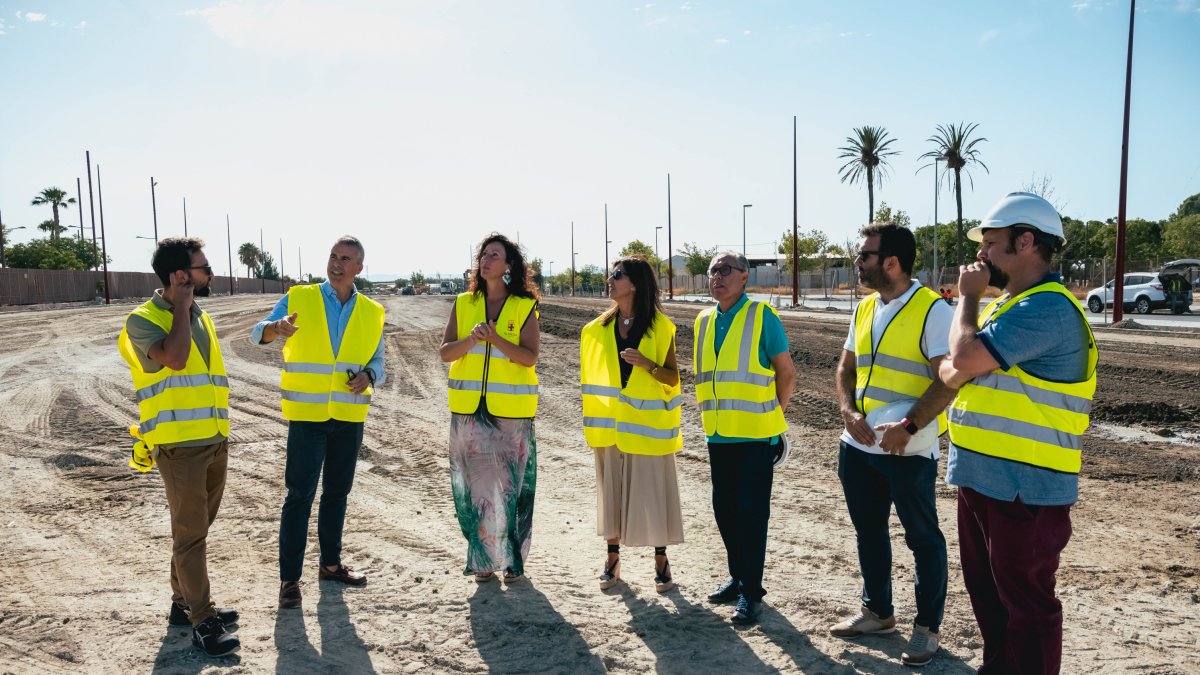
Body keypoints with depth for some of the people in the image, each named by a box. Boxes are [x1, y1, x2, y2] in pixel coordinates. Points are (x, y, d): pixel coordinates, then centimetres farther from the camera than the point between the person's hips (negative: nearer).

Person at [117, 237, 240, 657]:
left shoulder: (201, 318, 13)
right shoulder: (143, 319, -10)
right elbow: (174, 359, -29)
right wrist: (181, 307, -16)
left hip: (215, 443, 7)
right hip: (180, 447, -7)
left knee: (196, 529, 16)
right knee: (190, 533, -2)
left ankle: (183, 603, 30)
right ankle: (203, 622, 5)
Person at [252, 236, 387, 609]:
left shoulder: (373, 313, 5)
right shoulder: (299, 298, -2)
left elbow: (378, 363, 7)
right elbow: (258, 334, -8)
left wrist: (368, 376, -16)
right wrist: (277, 328, -31)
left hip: (350, 417, 3)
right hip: (307, 414, -3)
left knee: (337, 492, 14)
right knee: (300, 495, -3)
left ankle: (330, 563, 29)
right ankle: (289, 578, 7)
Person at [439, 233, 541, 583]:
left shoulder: (524, 307, -1)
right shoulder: (463, 304, 7)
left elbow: (530, 358, -11)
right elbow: (445, 353, 0)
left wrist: (495, 338, -25)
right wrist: (470, 339, -20)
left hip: (511, 411, -2)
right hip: (469, 410, 2)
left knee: (511, 484, 3)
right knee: (475, 482, 6)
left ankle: (512, 558, 18)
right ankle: (482, 558, 20)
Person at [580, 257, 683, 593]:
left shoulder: (660, 326, -5)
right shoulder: (600, 327, 6)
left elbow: (673, 378, -4)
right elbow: (592, 374, 11)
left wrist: (647, 364, -23)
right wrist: (592, 420, 6)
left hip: (647, 425, -3)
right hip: (610, 424, 3)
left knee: (652, 489, 2)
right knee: (612, 489, 8)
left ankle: (661, 561, 17)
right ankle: (613, 558, 22)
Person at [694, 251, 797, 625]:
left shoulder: (762, 316, -8)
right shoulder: (704, 321, 9)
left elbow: (787, 373, -4)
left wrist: (769, 413, 2)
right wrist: (715, 412, 15)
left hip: (755, 435, -6)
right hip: (719, 435, 6)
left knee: (751, 512, -2)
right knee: (725, 510, 13)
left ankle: (751, 591, 9)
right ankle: (739, 577, 30)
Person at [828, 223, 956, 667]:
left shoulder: (932, 310, -13)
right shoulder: (864, 309, 9)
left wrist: (908, 428, -24)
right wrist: (849, 412, -4)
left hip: (909, 451, -7)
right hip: (858, 446, 7)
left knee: (923, 540, 8)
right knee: (868, 532, 18)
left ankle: (927, 627, 23)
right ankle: (877, 612, 35)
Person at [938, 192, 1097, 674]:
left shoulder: (1047, 307, -19)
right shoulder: (1008, 304, 14)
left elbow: (966, 357, -25)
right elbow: (953, 372, 15)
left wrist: (968, 296, -11)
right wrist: (954, 369, -7)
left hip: (1024, 489, -10)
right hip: (983, 478, 10)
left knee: (1025, 601, 3)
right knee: (985, 588, 22)